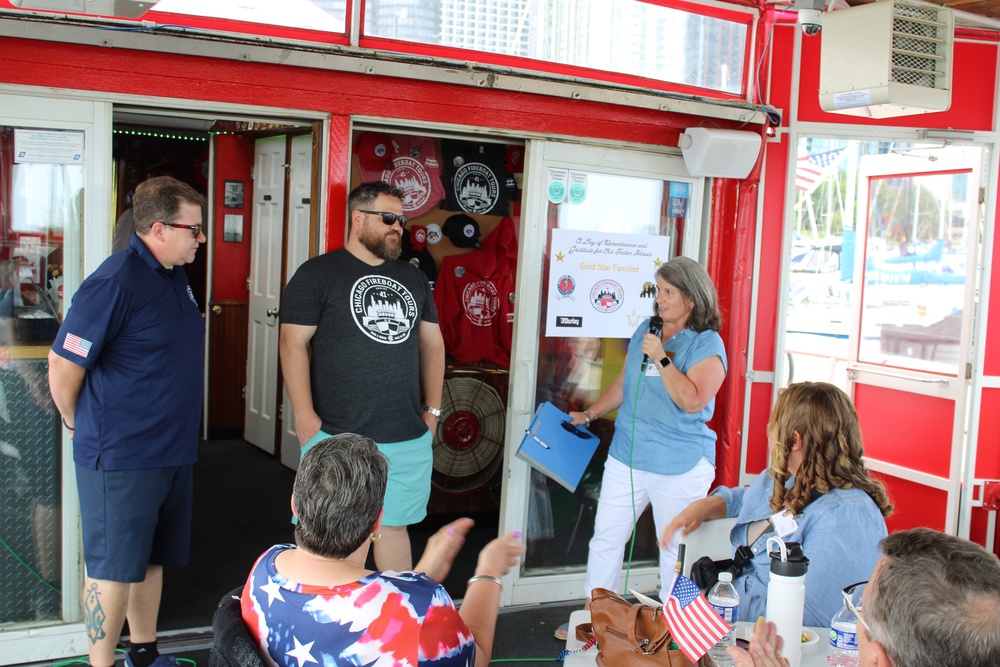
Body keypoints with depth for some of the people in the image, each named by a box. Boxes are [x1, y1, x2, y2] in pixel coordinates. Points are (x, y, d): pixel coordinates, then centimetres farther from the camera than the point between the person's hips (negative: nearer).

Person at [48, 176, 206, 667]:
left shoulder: (176, 276, 9)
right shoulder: (115, 283, -20)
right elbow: (63, 367, -17)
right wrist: (79, 425, -2)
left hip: (171, 451, 8)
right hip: (120, 457, -8)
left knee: (151, 558, 19)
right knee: (113, 567, 4)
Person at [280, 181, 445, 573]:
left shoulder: (414, 279, 15)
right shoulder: (317, 274, -1)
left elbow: (432, 343, 19)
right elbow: (293, 343, -6)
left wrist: (433, 409, 12)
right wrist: (305, 417, -12)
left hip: (408, 438, 4)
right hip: (337, 436, -4)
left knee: (394, 525, 12)